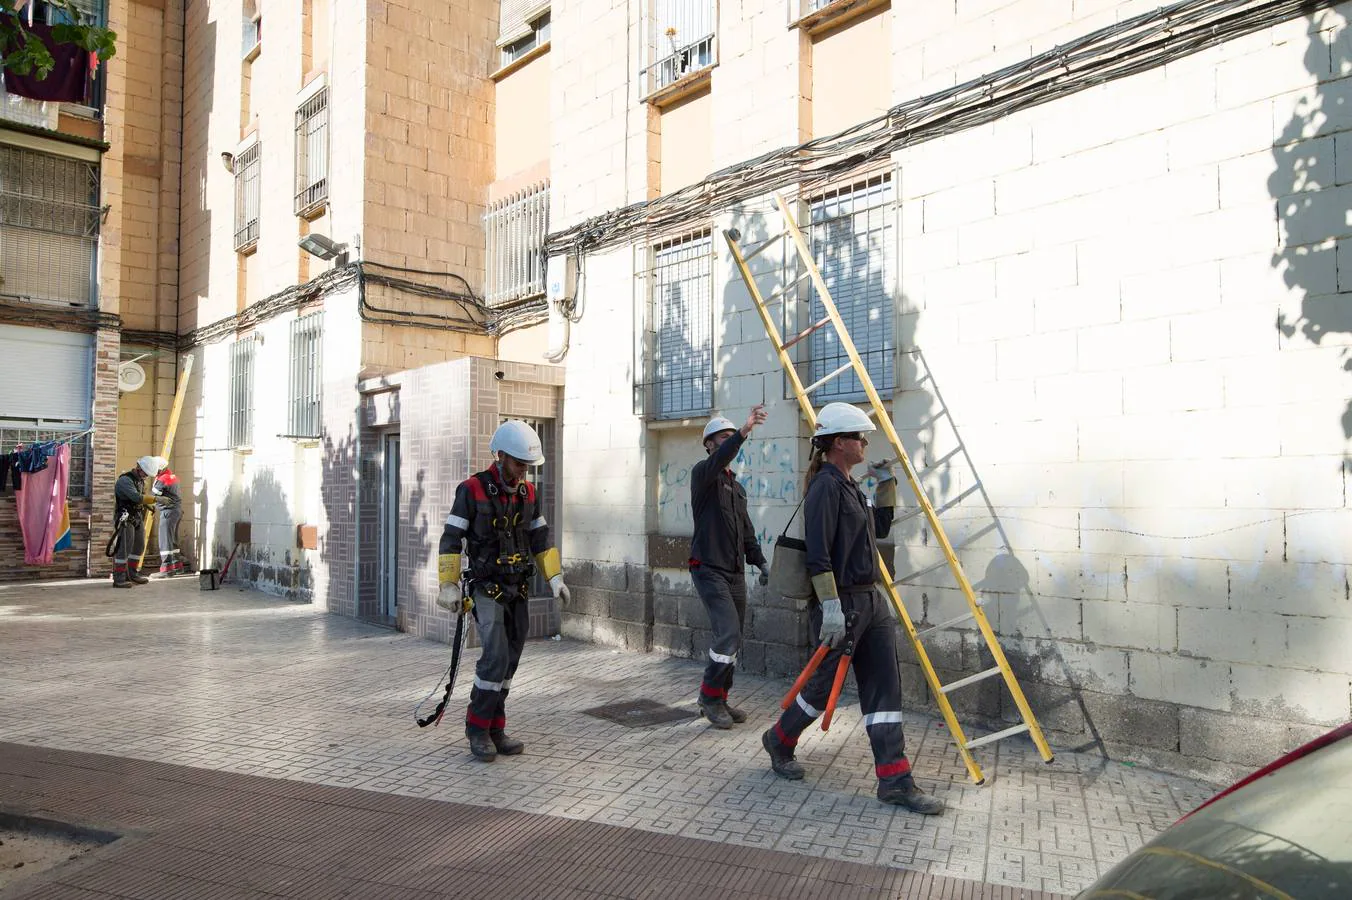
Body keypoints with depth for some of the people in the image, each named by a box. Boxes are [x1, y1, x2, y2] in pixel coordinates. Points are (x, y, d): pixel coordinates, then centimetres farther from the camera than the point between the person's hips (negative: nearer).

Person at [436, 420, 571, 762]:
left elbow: (540, 539, 15)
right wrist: (449, 585, -12)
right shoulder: (472, 489, -11)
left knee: (508, 661, 7)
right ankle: (477, 727, 3)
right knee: (496, 657, -14)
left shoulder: (528, 493, 7)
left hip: (518, 589, 6)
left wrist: (555, 578, 8)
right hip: (487, 589, -6)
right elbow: (451, 539, -9)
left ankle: (495, 730, 18)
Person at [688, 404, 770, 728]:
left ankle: (718, 700, 20)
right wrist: (743, 432, -42)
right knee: (728, 634, -17)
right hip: (709, 570, -8)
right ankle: (709, 695, 0)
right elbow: (717, 461, -29)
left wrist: (760, 561, 8)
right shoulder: (702, 473, -5)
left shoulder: (737, 487, 20)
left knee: (733, 639, 9)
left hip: (736, 572, 8)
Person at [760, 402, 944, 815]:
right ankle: (779, 741, 30)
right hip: (842, 602, -9)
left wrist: (886, 484, 17)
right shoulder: (826, 486, -15)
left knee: (884, 686, 5)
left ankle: (895, 780, 9)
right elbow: (818, 554, -22)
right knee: (824, 685, 5)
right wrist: (831, 606, -25)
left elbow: (880, 528, 27)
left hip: (870, 599, 9)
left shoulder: (849, 485, 15)